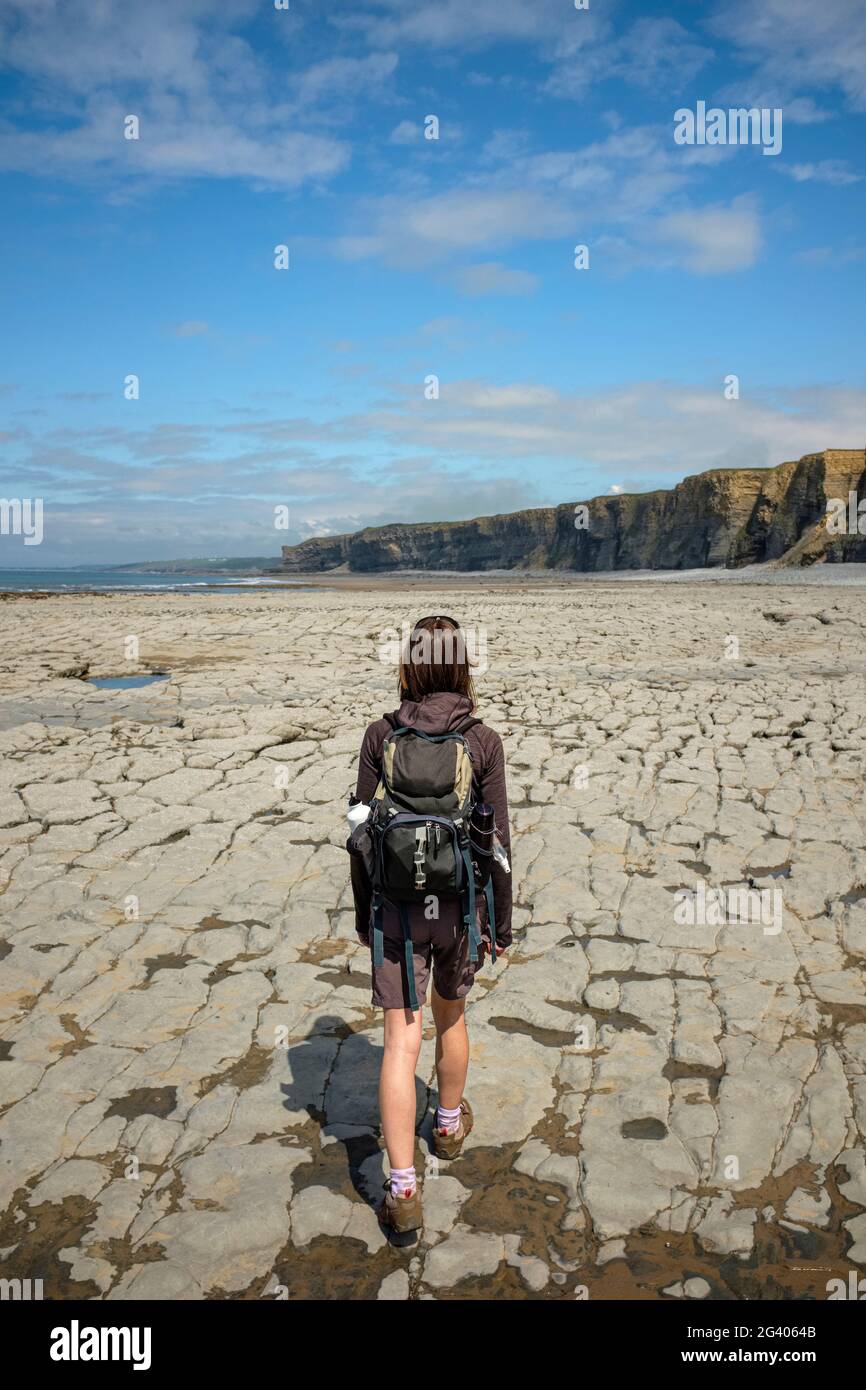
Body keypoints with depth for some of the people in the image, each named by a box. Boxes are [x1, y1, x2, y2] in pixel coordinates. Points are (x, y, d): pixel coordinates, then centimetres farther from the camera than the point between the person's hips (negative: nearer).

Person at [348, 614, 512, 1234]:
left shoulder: (380, 736, -7)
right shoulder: (483, 741, -10)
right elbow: (497, 840, -7)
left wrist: (364, 913, 10)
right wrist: (502, 922, 5)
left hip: (397, 904, 0)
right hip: (460, 902, 1)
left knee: (402, 1040, 3)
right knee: (450, 1014, 24)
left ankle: (403, 1188, 1)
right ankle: (450, 1123, 46)